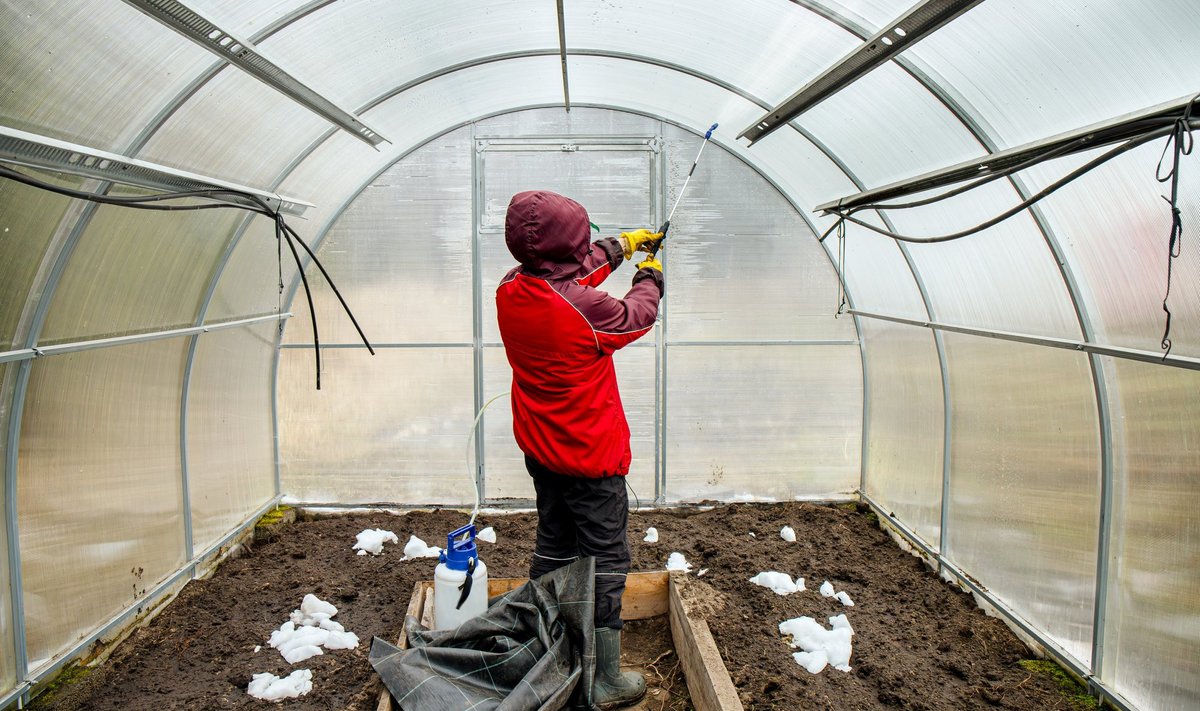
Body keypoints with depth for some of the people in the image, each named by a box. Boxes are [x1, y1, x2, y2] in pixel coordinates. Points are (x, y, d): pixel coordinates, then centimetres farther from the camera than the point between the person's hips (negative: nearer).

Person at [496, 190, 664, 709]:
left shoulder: (509, 292, -6)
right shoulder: (584, 309, -27)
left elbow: (573, 271, 13)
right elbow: (637, 316, -5)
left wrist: (622, 245, 23)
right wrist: (650, 276, 15)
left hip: (539, 450, 8)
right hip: (591, 456, -7)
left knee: (553, 545, 22)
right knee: (605, 559, 4)